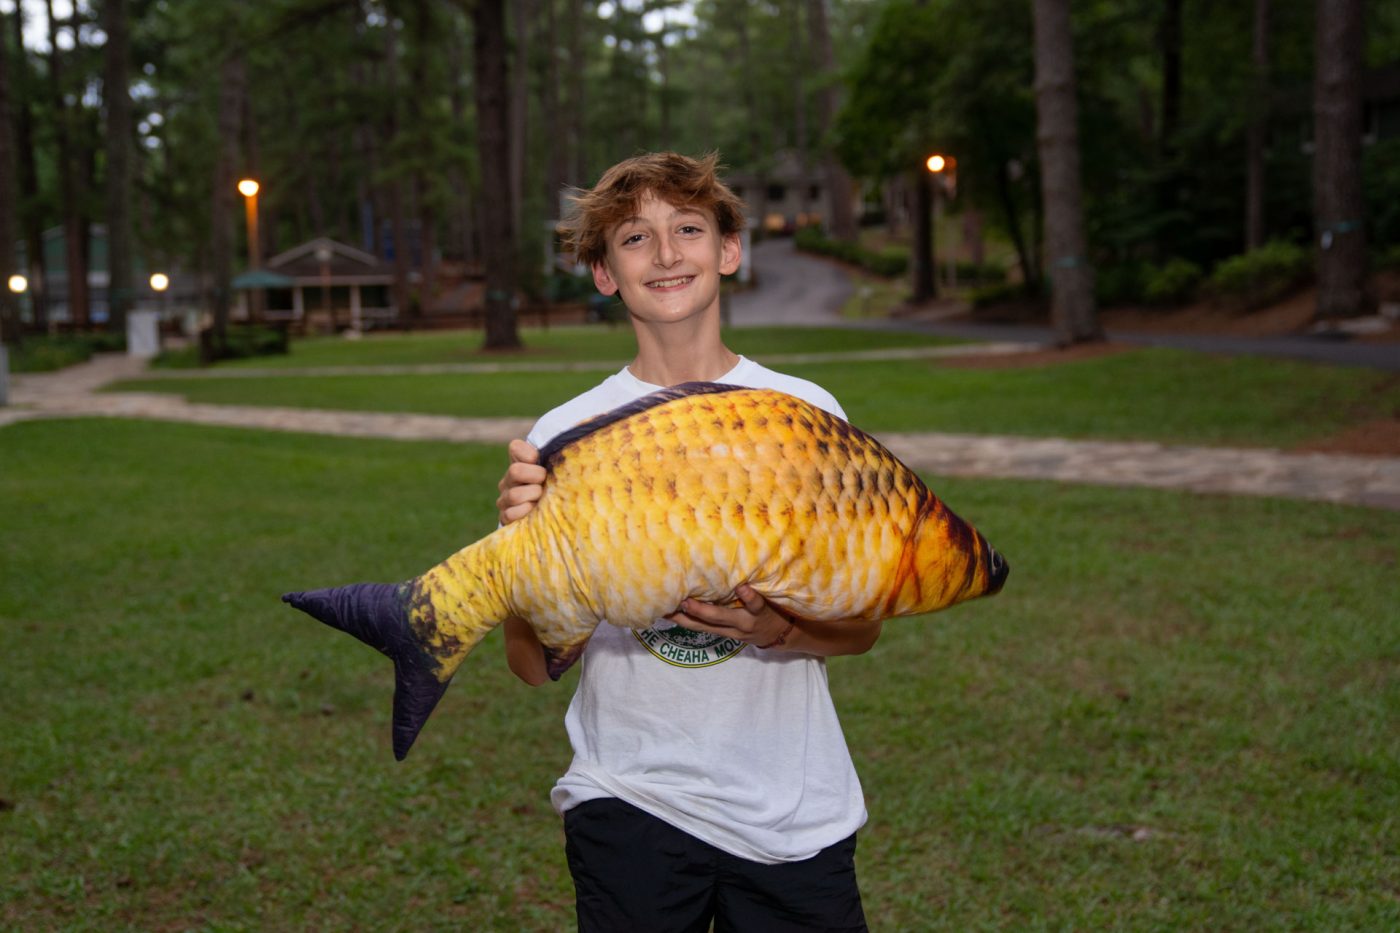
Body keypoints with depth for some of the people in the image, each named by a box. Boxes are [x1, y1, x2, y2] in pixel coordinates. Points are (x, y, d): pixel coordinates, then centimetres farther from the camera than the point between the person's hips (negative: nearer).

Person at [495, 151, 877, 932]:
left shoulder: (805, 412, 0)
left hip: (795, 810, 1)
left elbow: (862, 626, 3)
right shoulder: (566, 434, -2)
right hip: (630, 804, 0)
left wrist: (772, 630, -18)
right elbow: (534, 665, -1)